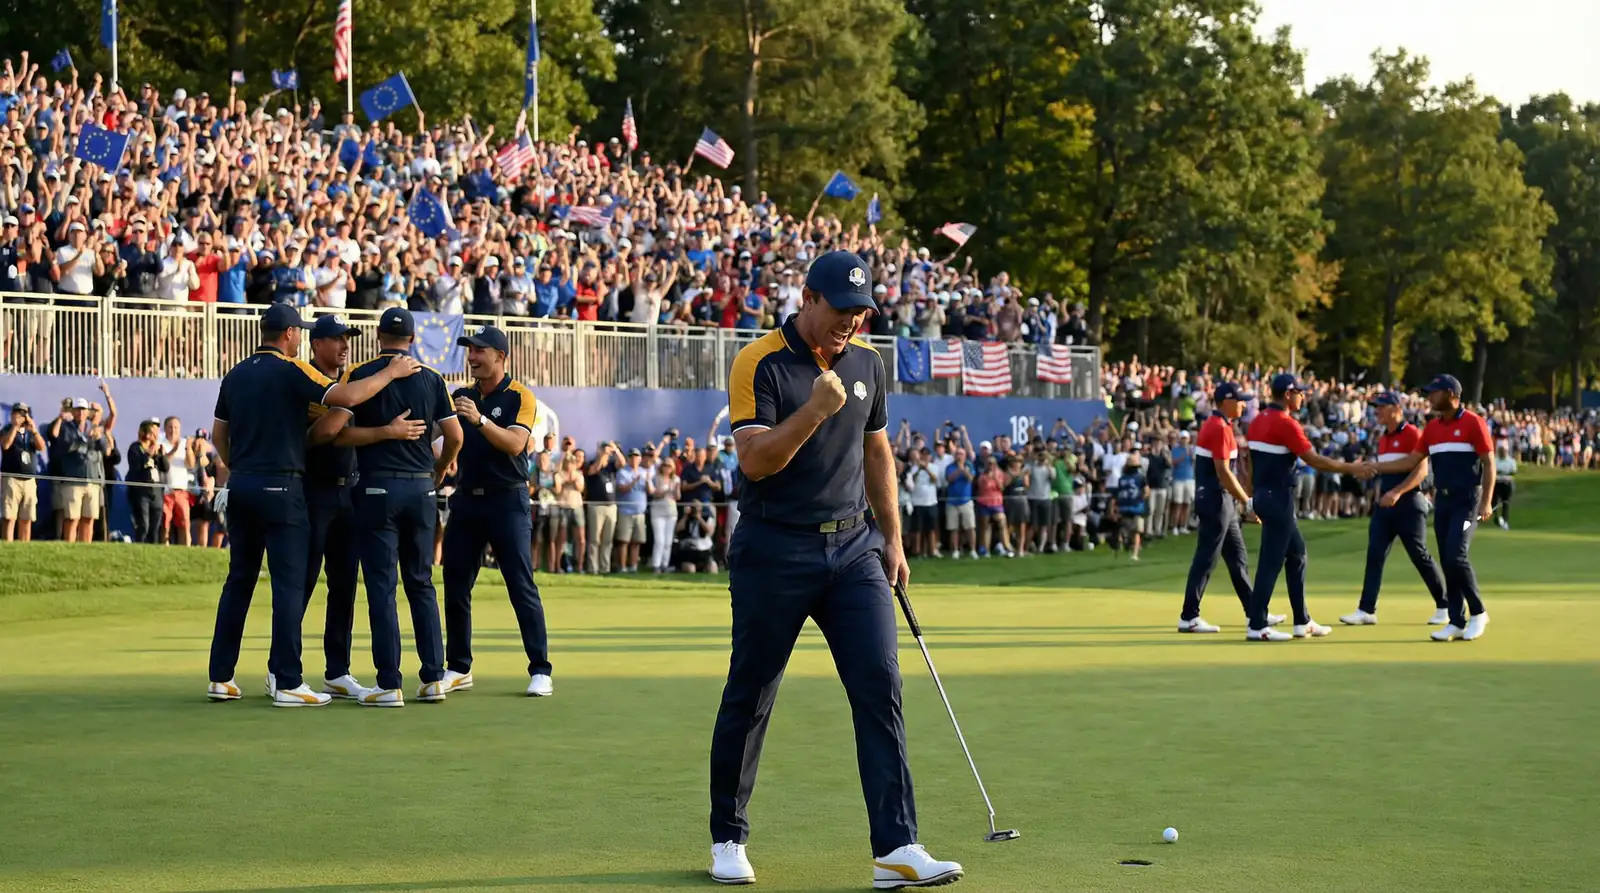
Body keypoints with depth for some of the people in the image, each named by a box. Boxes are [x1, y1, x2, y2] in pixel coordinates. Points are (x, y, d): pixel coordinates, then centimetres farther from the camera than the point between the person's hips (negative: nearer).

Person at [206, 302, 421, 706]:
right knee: (289, 583, -5)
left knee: (239, 580, 12)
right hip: (280, 488, -7)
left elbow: (218, 434, 16)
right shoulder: (291, 370, -9)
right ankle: (286, 682, -8)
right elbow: (345, 397, -20)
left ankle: (220, 677, 12)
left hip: (240, 488, 7)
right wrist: (390, 373, -9)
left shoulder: (236, 375, 12)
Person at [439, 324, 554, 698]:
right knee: (455, 586, 6)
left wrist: (480, 419, -31)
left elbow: (515, 444, -19)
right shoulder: (461, 397, 12)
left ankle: (540, 671, -5)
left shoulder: (520, 397, -5)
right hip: (466, 499, 6)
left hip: (508, 502, -6)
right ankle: (459, 669, 16)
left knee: (522, 588, -7)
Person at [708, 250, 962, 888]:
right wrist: (814, 410, -30)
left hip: (854, 546, 4)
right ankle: (727, 838, 21)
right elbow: (755, 459, -18)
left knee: (880, 686, -7)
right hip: (774, 549, -4)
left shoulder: (867, 362, 9)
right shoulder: (760, 364, -9)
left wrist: (892, 540, 16)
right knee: (748, 698, 5)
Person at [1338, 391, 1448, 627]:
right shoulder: (1383, 439, 15)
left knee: (1419, 555, -2)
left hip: (1408, 504, -8)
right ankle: (1366, 610, -4)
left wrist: (1397, 492, -26)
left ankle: (1444, 607, 11)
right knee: (1374, 555, -2)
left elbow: (1421, 470, -18)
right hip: (1385, 504, 8)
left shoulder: (1412, 434, -10)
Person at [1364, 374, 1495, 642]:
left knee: (1456, 556, -17)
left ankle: (1478, 612, -2)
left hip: (1467, 501, -7)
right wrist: (1376, 467, 10)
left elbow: (1489, 464, -8)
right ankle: (1456, 622, 10)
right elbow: (1411, 461, 16)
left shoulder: (1473, 423, -8)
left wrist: (1486, 502, -16)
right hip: (1442, 501, 7)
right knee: (1447, 561, 5)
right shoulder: (1432, 427, 12)